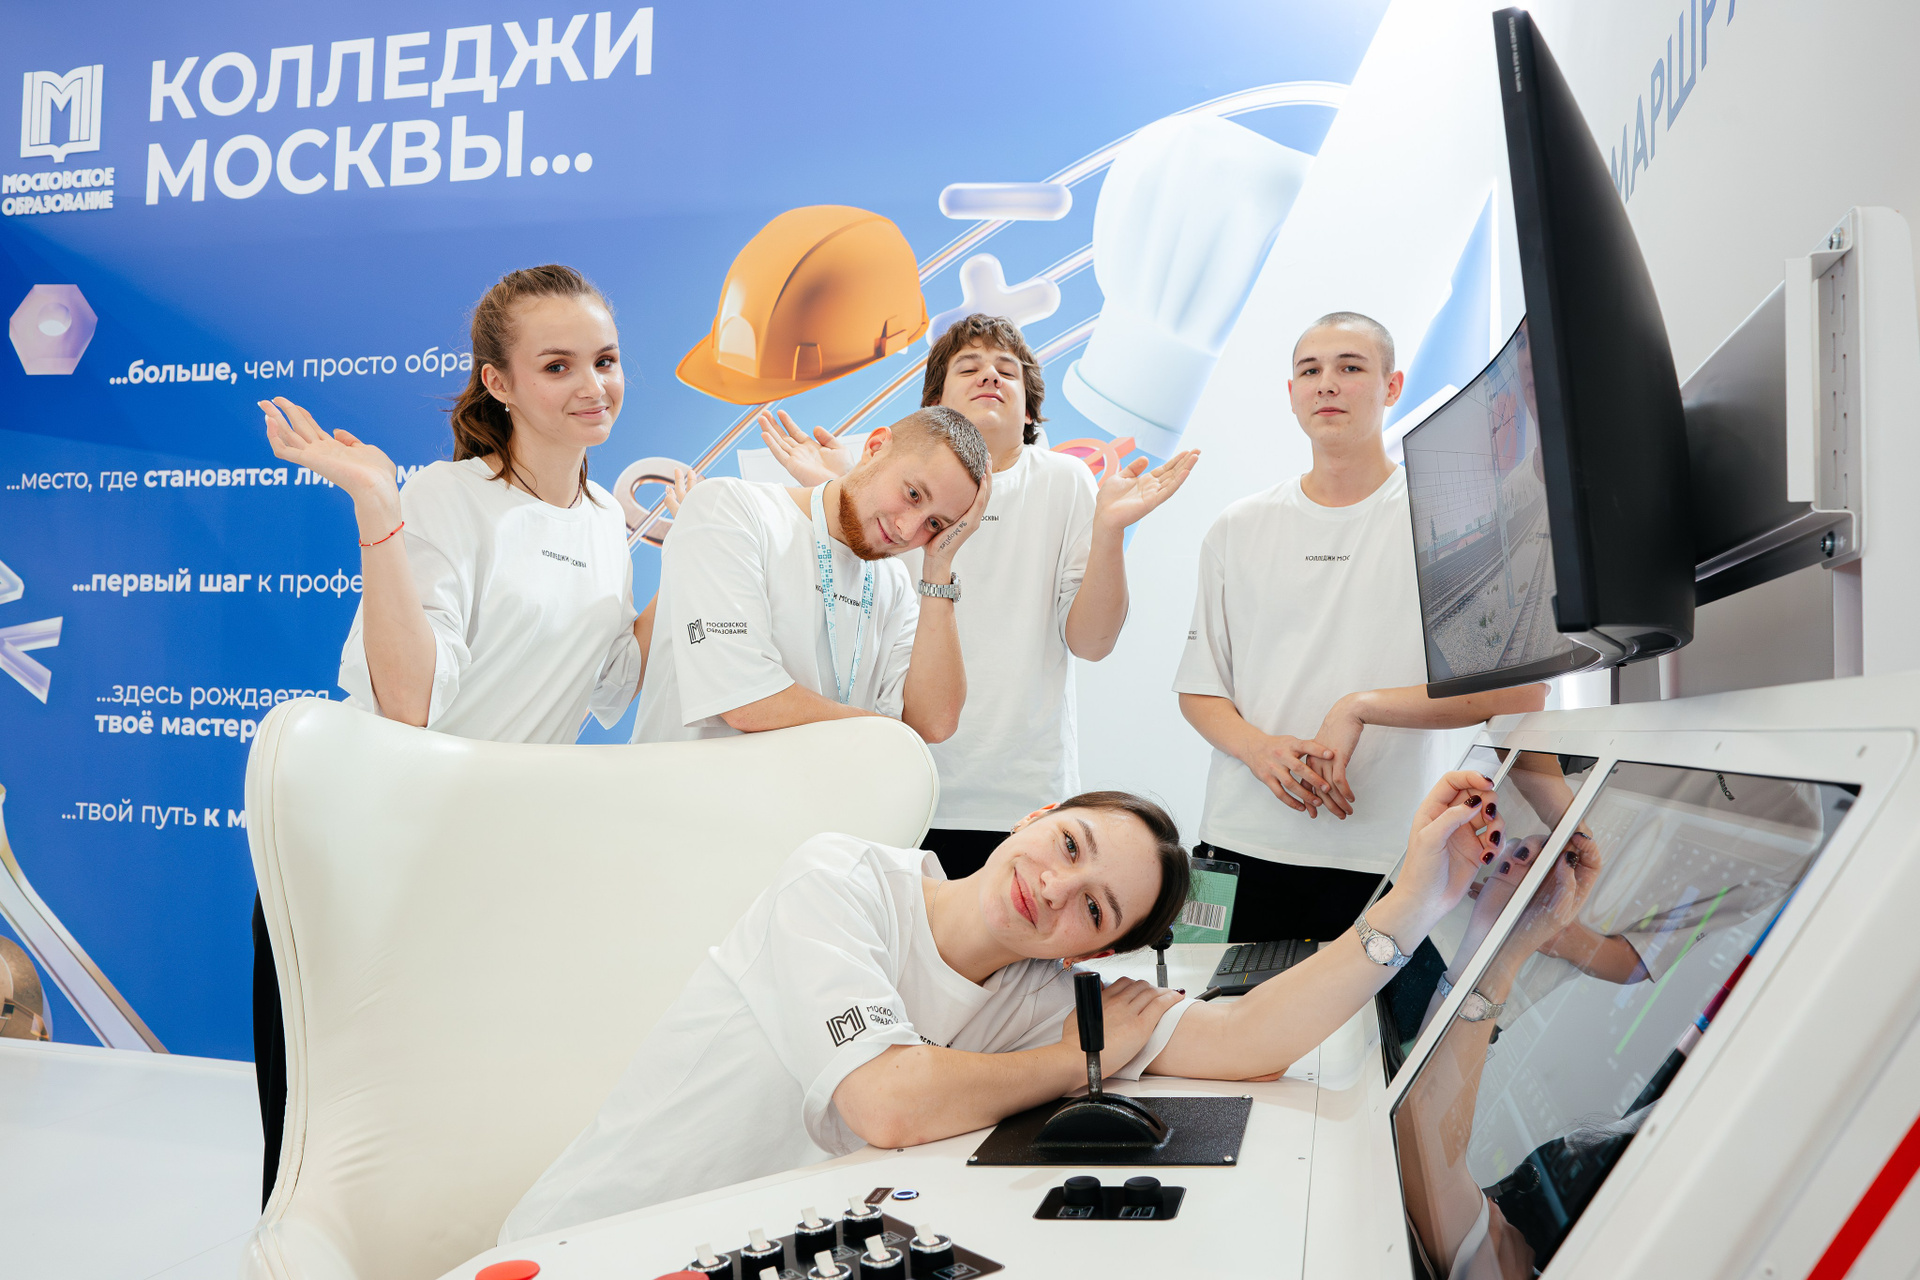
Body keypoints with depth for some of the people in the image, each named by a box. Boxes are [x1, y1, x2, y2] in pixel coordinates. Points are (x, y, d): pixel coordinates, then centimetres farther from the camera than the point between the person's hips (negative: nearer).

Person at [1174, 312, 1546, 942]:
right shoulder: (1237, 529, 10)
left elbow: (1522, 691, -9)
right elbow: (1198, 690, 10)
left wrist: (1361, 707, -17)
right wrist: (1258, 748, -11)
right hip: (1241, 846, 3)